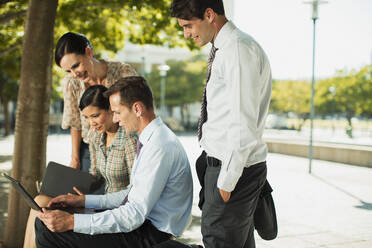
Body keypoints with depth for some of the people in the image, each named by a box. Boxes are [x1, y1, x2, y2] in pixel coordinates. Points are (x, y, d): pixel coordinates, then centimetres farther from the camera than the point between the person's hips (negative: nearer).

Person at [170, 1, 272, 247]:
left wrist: (226, 181, -19)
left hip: (234, 168, -10)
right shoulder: (225, 49, 14)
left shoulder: (239, 49, -17)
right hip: (223, 162, 10)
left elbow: (243, 125, -21)